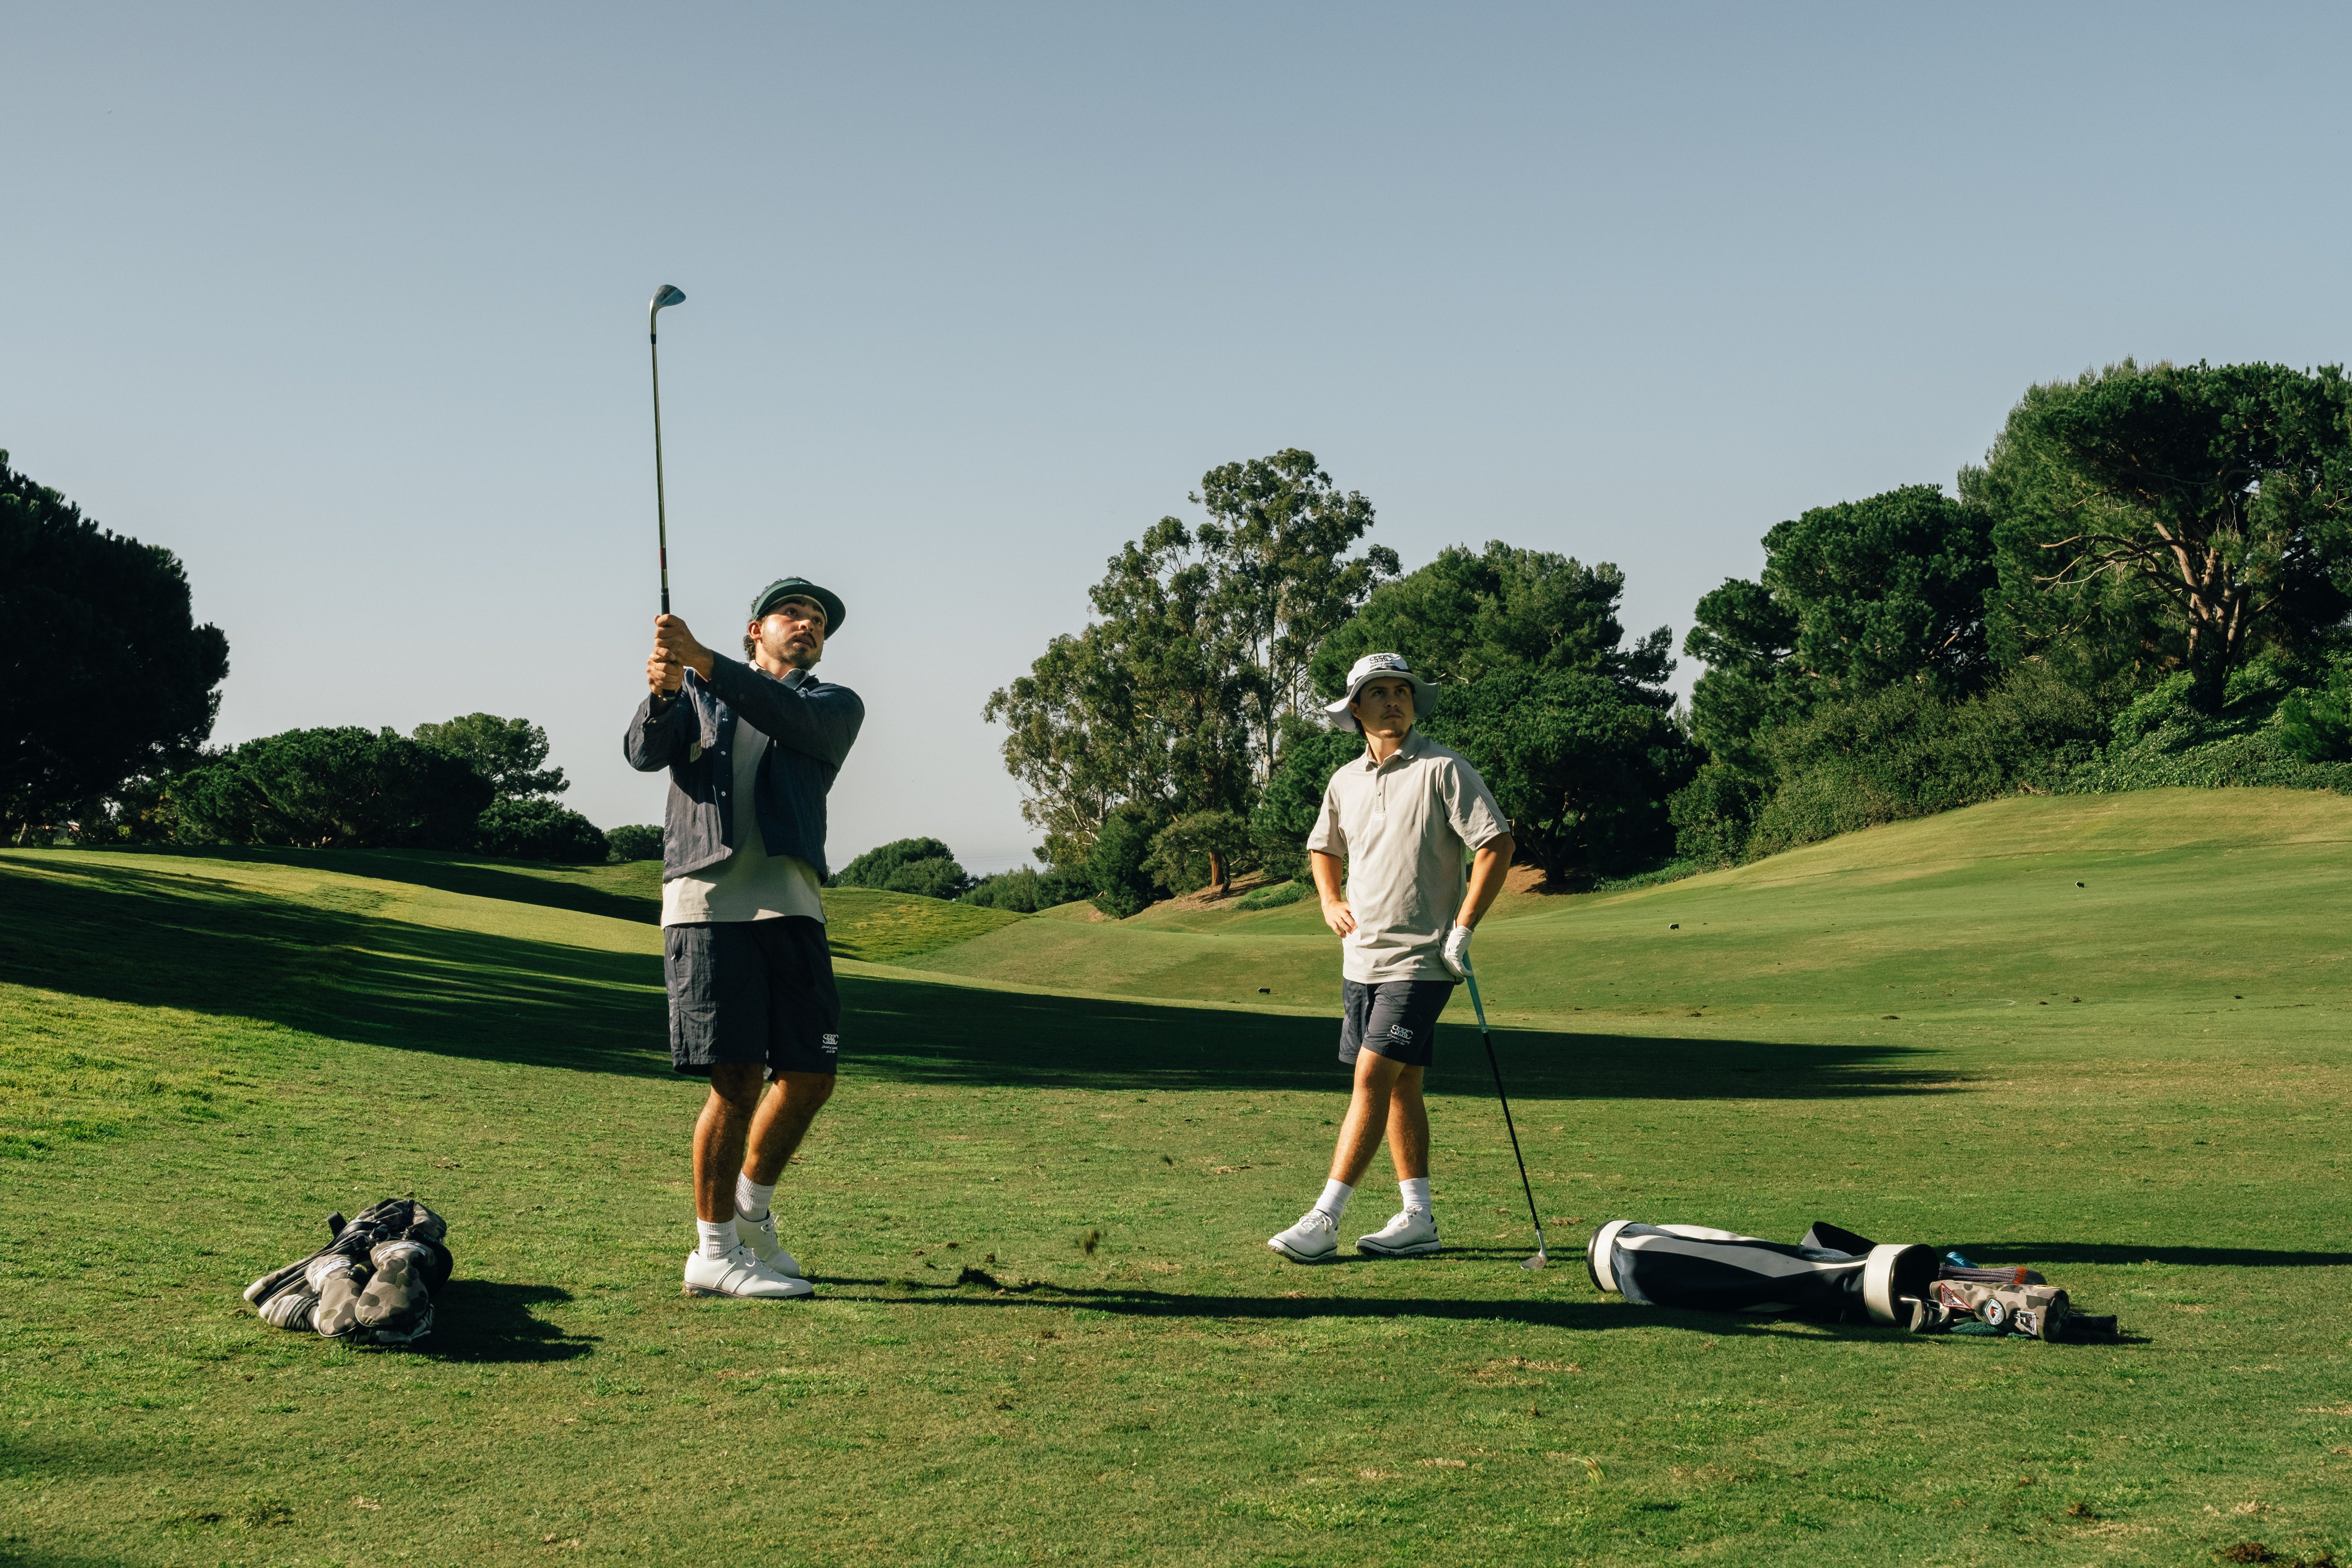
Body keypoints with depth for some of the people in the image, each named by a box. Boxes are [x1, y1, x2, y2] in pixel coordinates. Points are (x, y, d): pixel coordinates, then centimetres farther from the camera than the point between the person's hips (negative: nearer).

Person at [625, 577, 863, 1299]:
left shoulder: (836, 706, 17)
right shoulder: (695, 693, 18)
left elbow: (790, 718, -7)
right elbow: (645, 753, -1)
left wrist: (703, 663, -20)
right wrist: (662, 695, -23)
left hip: (790, 906, 3)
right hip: (707, 901, -3)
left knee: (809, 1078, 3)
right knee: (738, 1083, -9)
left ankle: (752, 1213, 27)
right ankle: (714, 1251, 2)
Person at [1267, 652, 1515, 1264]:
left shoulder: (1444, 769, -8)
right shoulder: (1345, 781, 11)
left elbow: (1496, 842, -12)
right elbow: (1323, 847, 28)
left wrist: (1463, 927, -15)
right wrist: (1330, 901, 10)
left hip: (1420, 958, -7)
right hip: (1361, 956, 7)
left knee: (1373, 1078, -12)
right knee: (1400, 1084, 10)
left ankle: (1325, 1219, -11)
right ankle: (1418, 1219, 17)